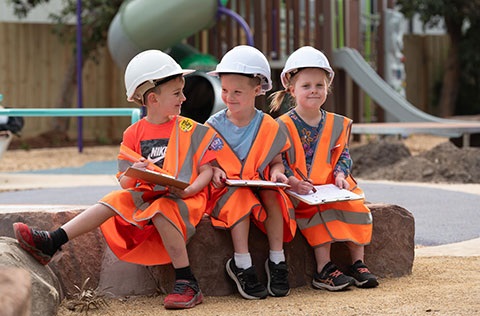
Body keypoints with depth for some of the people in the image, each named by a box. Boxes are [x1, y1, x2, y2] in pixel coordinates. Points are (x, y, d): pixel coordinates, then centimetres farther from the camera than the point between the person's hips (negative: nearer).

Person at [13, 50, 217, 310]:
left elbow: (207, 169, -1)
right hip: (147, 194, 4)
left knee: (160, 212, -34)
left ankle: (187, 285, -32)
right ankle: (50, 243, -25)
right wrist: (134, 174, -19)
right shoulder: (134, 134, 7)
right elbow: (124, 182, 5)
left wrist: (190, 189, -21)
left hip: (185, 198, -4)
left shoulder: (190, 130, 1)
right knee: (114, 200, -18)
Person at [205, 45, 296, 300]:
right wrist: (213, 171, -18)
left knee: (272, 194, -32)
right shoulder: (213, 126, 0)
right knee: (241, 197, -34)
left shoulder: (269, 127, 1)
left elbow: (276, 161, 5)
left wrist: (276, 172, -17)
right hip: (225, 190, -1)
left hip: (260, 185, 1)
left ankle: (277, 261, -24)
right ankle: (242, 265, -34)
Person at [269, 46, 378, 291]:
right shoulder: (283, 126, -2)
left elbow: (342, 154, 11)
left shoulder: (337, 124, 11)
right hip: (300, 193, -4)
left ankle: (358, 264, -8)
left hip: (330, 186, 4)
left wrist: (340, 174, -9)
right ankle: (324, 270, -28)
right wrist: (292, 181, -22)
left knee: (357, 207, -18)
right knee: (319, 212, -30)